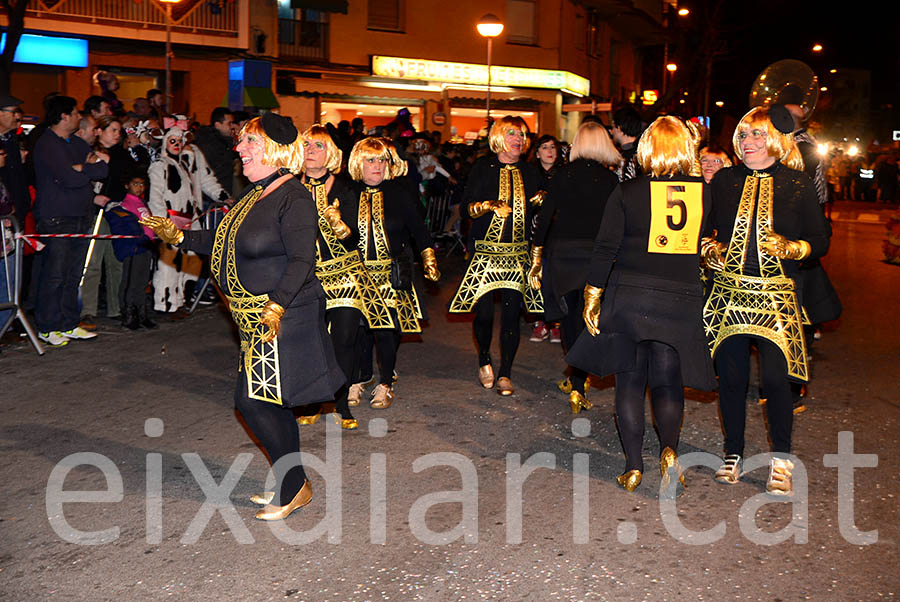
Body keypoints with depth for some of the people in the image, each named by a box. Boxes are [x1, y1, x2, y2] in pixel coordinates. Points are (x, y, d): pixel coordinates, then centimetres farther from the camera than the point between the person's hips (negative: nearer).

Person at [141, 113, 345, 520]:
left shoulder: (293, 197, -15)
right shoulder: (254, 193, 14)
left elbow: (303, 259, -22)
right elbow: (227, 242, 22)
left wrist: (277, 304, -31)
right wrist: (180, 237, 20)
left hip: (284, 316, -10)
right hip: (258, 317, 10)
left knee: (255, 401, -6)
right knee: (271, 402, 15)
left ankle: (295, 487, 9)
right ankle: (290, 485, 28)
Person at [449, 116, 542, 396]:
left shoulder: (529, 171, 12)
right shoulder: (483, 167, 2)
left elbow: (535, 210, 18)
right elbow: (468, 206, -1)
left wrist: (540, 202, -3)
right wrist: (486, 205, -19)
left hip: (517, 252, 3)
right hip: (485, 251, -2)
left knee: (511, 311, -3)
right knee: (483, 311, -3)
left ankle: (505, 373, 9)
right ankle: (484, 361, 26)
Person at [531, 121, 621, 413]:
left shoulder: (564, 173, 2)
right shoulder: (611, 178, -1)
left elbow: (545, 215, -1)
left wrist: (537, 257, 5)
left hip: (562, 249, 1)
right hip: (595, 253, -1)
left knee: (568, 314, 16)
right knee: (587, 317, 7)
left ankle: (577, 378, 28)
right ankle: (578, 385, 1)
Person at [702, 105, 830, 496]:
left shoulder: (797, 184, 3)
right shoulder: (724, 181, 8)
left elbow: (821, 240, 6)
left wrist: (792, 248, -12)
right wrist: (709, 248, -3)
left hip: (775, 295, -2)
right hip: (727, 293, 2)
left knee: (774, 377, -9)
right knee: (731, 377, 6)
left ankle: (781, 461, 12)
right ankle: (733, 455, 24)